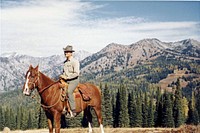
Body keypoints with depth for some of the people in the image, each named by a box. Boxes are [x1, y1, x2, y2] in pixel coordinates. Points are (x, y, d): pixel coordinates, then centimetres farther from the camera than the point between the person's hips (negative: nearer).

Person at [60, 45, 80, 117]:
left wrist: (67, 77, -17)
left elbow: (76, 73, -15)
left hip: (73, 80, -8)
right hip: (66, 81, 8)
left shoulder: (75, 61, -8)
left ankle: (73, 111, -28)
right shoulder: (65, 62, 15)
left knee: (69, 92, -31)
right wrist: (62, 76, 6)